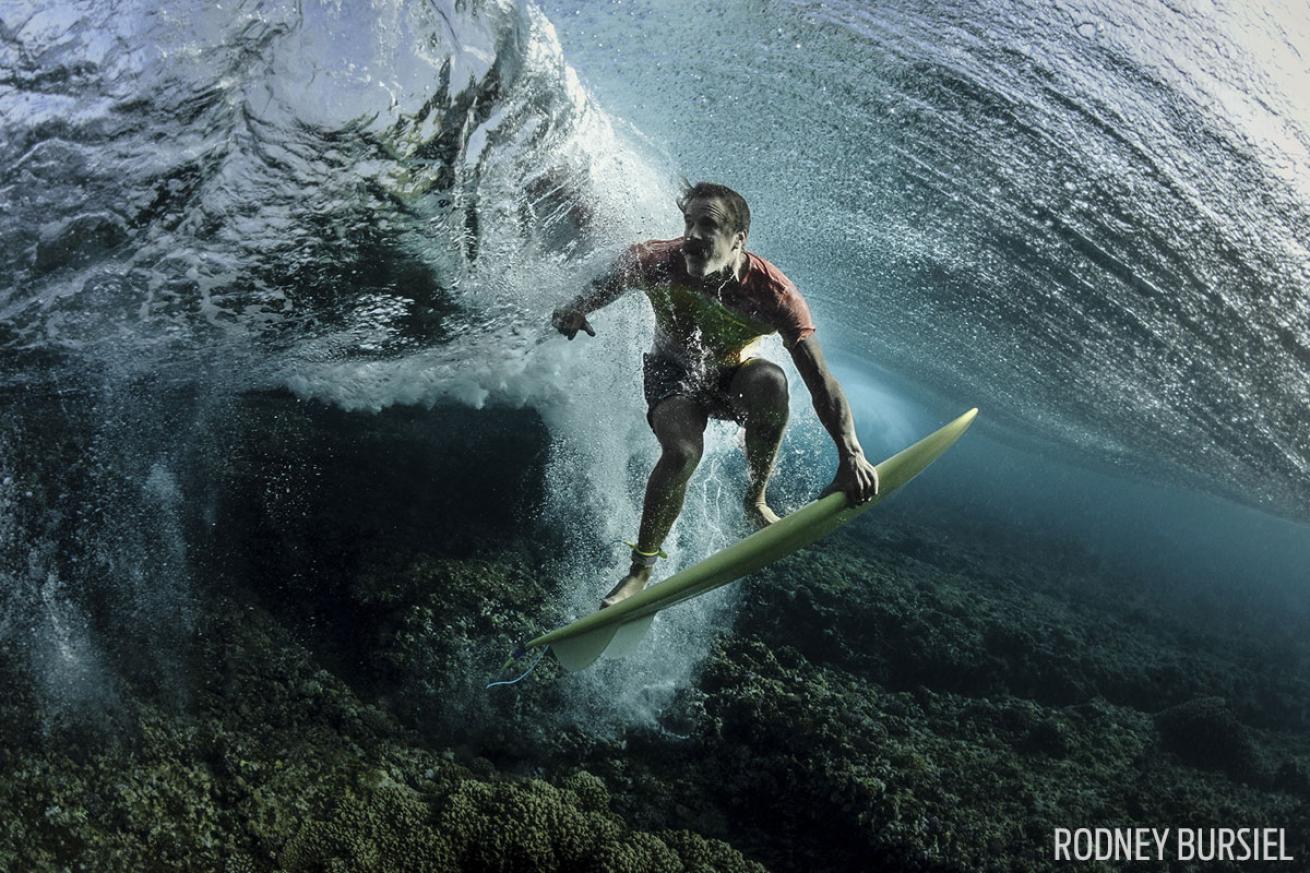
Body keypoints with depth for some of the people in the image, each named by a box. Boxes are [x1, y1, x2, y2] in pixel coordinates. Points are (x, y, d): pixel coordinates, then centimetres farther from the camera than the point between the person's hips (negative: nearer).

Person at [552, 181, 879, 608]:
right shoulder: (656, 261, -26)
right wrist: (577, 309, -21)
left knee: (770, 380, -36)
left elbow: (819, 379, -36)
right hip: (672, 372, 0)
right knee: (683, 451, -30)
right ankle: (641, 569, -10)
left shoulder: (773, 293, -31)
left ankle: (756, 501, -14)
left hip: (733, 376, 0)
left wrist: (851, 454, -46)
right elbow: (612, 278, -1)